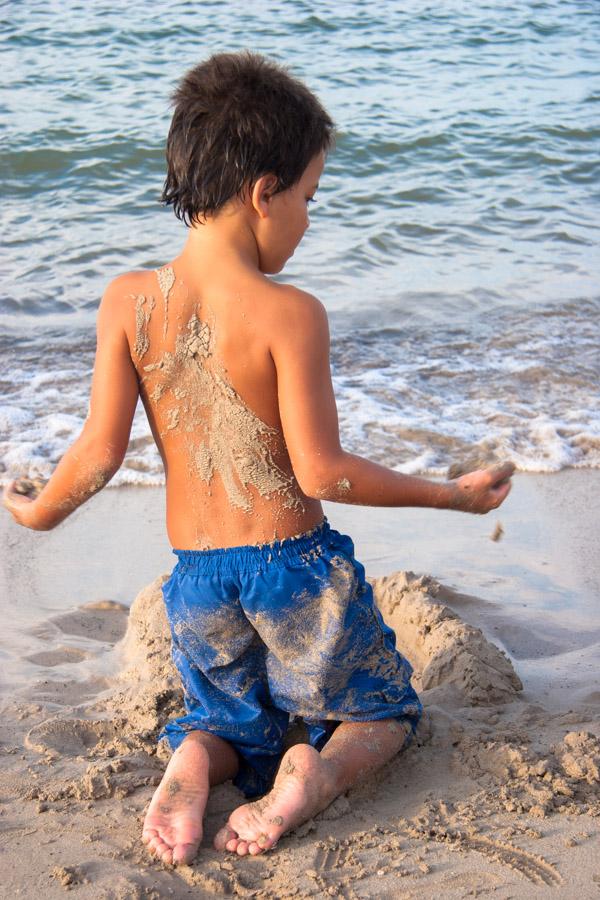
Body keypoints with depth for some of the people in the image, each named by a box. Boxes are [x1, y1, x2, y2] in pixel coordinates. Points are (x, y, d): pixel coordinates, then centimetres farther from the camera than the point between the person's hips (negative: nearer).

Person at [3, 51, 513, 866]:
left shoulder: (127, 301, -7)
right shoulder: (290, 314, -17)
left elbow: (100, 452, -6)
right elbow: (321, 471, -16)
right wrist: (452, 494, -4)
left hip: (196, 579, 4)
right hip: (297, 565, -3)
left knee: (235, 720, 30)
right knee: (383, 710, 22)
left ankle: (194, 764, -7)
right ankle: (316, 773, -12)